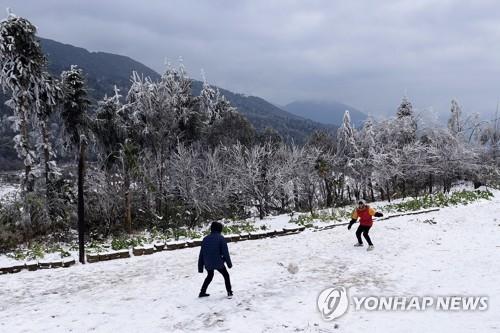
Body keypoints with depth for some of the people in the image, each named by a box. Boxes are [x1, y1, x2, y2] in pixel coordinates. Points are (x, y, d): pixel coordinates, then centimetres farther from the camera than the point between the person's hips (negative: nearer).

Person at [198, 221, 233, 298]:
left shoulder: (206, 239, 5)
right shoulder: (221, 238, -8)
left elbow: (201, 254, 8)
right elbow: (225, 252, -8)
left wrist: (200, 267, 14)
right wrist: (229, 263, 2)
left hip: (208, 264, 4)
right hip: (218, 263, -4)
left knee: (209, 276, 28)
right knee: (226, 275, 16)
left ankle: (202, 292, 30)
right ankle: (229, 292, 11)